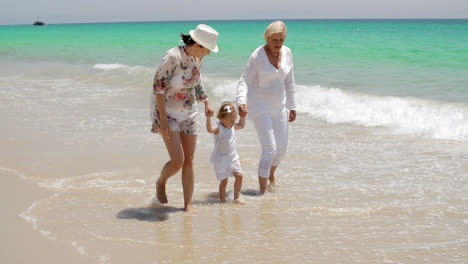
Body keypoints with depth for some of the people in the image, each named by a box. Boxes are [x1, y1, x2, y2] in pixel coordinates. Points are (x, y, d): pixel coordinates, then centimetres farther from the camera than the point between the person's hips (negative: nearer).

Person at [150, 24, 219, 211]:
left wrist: (206, 103, 22)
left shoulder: (196, 58, 0)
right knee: (177, 161, -13)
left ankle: (188, 205, 11)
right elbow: (158, 87, -21)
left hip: (187, 114, 7)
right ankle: (161, 183, 20)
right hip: (166, 112, -7)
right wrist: (162, 119, -23)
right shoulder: (172, 57, -23)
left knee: (189, 161, 3)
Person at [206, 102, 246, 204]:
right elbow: (210, 129, -39)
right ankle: (222, 200, 13)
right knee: (223, 180, -1)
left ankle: (237, 197, 10)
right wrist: (208, 118, -52)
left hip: (233, 158, 6)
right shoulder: (218, 128, -17)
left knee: (239, 175, -2)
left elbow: (241, 125, 28)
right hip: (221, 160, -6)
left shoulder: (232, 126, 6)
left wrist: (243, 116, 17)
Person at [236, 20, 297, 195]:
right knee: (269, 149, -14)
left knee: (282, 149, 13)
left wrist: (292, 106, 13)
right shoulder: (257, 56, -16)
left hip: (278, 106, 6)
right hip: (259, 106, -6)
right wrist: (241, 101, -36)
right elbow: (244, 81, -18)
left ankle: (271, 175, 43)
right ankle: (262, 190, -3)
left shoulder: (287, 53, 0)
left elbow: (289, 81, 10)